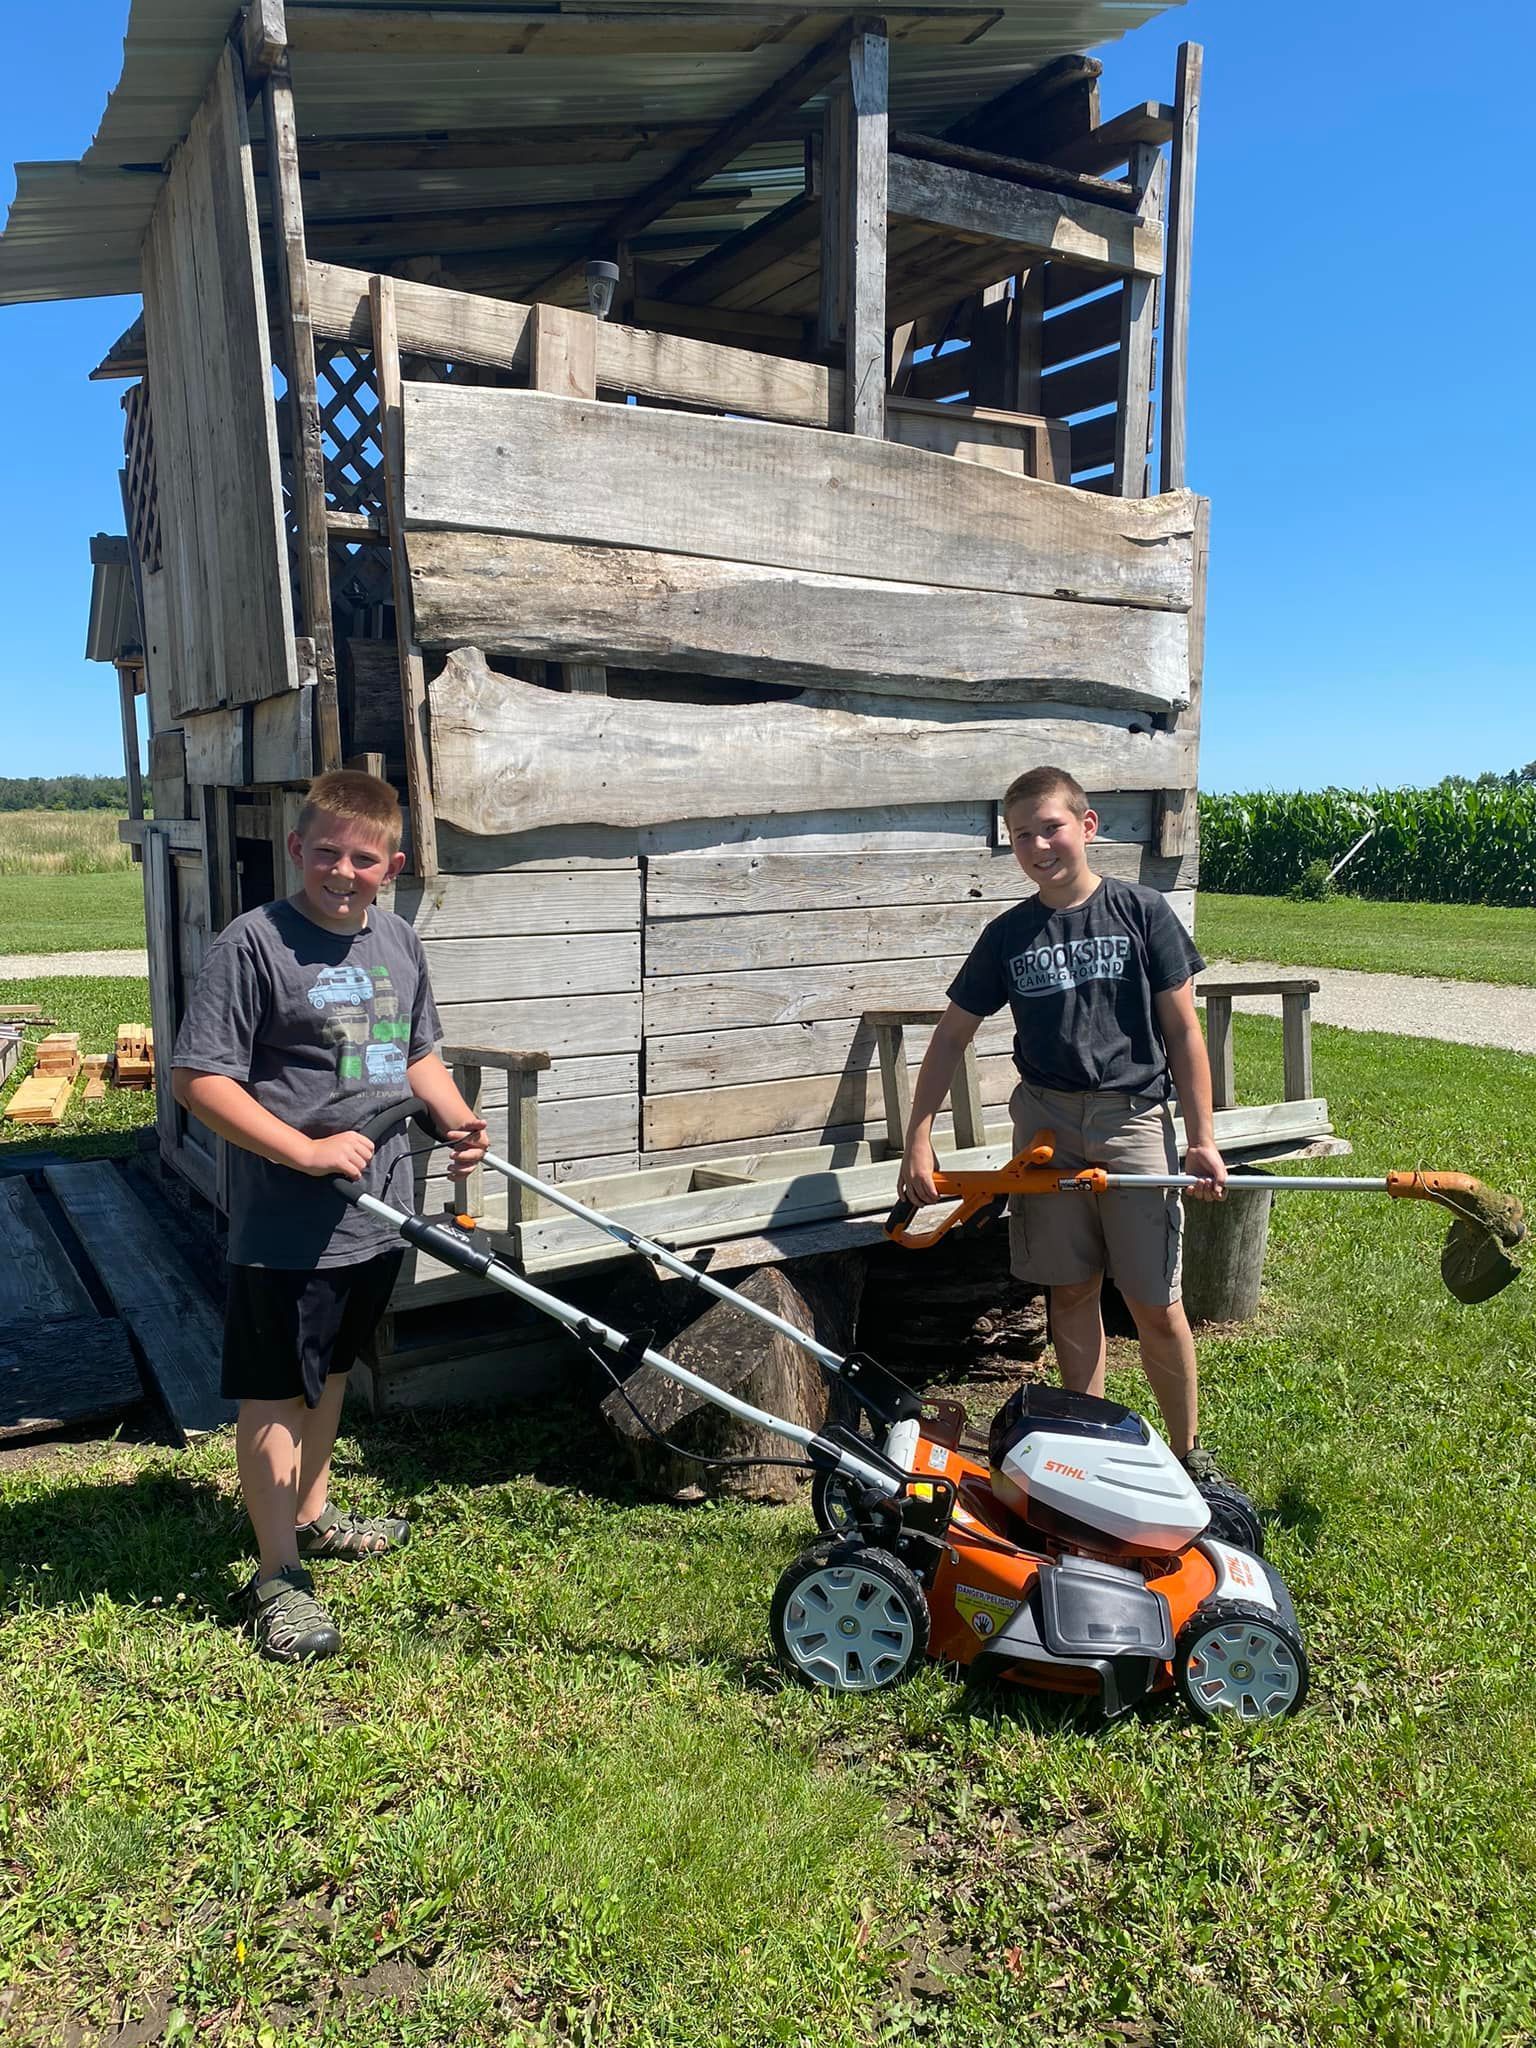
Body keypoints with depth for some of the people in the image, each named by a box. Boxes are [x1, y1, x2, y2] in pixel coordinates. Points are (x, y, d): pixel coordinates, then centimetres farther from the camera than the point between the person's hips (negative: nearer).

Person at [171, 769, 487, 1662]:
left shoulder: (399, 941, 6)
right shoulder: (255, 942, -15)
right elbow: (200, 1078, -17)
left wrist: (459, 1120, 1)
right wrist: (306, 1152, -24)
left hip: (378, 1211, 7)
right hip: (286, 1221, -7)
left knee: (331, 1369, 24)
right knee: (274, 1391, 5)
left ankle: (312, 1513, 44)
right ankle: (280, 1576, 18)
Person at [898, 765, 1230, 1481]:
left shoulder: (1141, 912, -2)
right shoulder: (1008, 935, 4)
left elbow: (1183, 1030, 0)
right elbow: (952, 1035, 8)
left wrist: (1201, 1139, -5)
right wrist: (917, 1139, 1)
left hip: (1134, 1119, -2)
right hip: (1046, 1122, 3)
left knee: (1156, 1305, 1)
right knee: (1072, 1291, 9)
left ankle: (1188, 1450, 22)